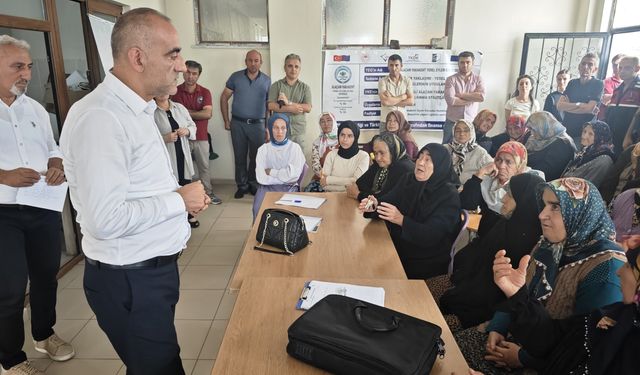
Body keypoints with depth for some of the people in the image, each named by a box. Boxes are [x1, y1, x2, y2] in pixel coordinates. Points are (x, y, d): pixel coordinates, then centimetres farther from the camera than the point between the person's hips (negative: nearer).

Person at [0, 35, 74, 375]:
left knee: (46, 275, 17)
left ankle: (44, 334, 39)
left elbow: (52, 149, 16)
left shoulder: (35, 108, 10)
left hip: (44, 208, 6)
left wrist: (56, 166, -6)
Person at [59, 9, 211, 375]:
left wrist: (181, 198, 4)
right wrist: (179, 200, -19)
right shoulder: (100, 117, -24)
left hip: (154, 266, 9)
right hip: (129, 279, -9)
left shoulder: (138, 109, 9)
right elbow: (105, 220, -30)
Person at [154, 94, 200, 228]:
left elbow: (192, 125, 13)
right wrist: (165, 138, -24)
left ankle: (189, 215, 33)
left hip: (183, 154, 5)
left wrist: (187, 131, -7)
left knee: (186, 183, 16)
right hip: (165, 156, -5)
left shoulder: (180, 107, 8)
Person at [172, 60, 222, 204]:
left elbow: (208, 113, -10)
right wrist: (198, 113, -9)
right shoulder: (176, 91, -2)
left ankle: (208, 193, 22)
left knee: (204, 166, 11)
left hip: (201, 137, 2)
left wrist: (187, 112, -11)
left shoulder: (205, 92, 3)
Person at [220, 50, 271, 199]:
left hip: (258, 124, 0)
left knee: (256, 157, 6)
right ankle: (242, 186, 20)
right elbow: (224, 98, 6)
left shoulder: (267, 80, 3)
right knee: (240, 156, 7)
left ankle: (253, 184, 23)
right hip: (238, 123, 0)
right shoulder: (235, 77, 2)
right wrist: (226, 121, 2)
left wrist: (269, 126, 2)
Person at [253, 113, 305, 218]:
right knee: (259, 209, -28)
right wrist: (284, 176, -8)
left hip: (289, 187, -1)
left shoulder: (295, 148, 2)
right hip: (268, 187, 1)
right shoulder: (263, 149, 4)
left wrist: (271, 172, -5)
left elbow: (293, 174, -10)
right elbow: (261, 178, -6)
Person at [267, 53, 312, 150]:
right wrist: (291, 109, -12)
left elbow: (308, 108, -3)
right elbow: (270, 106, -5)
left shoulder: (305, 87, 9)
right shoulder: (276, 85, 6)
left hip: (298, 131, 1)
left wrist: (289, 103, -12)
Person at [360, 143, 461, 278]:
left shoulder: (449, 196, -15)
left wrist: (402, 220, -35)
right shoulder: (408, 180, 3)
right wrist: (374, 206, -24)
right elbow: (386, 201, -1)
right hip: (398, 247, 6)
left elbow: (431, 235, -23)